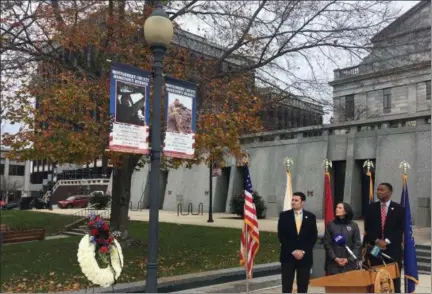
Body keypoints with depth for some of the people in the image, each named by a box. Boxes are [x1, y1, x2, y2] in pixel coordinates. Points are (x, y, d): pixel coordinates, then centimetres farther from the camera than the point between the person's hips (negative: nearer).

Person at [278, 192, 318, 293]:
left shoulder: (311, 217, 4)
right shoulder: (284, 215, 0)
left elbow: (313, 237, 1)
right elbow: (281, 236, -4)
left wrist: (303, 251, -9)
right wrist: (293, 251, -11)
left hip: (305, 257, 1)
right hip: (288, 256, -1)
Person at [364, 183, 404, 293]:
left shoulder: (399, 209, 2)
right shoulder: (371, 208, 7)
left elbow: (400, 229, -4)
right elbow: (368, 228, 2)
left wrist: (387, 241, -13)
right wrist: (376, 240, -12)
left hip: (393, 249, -1)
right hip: (374, 248, 1)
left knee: (393, 279, 3)